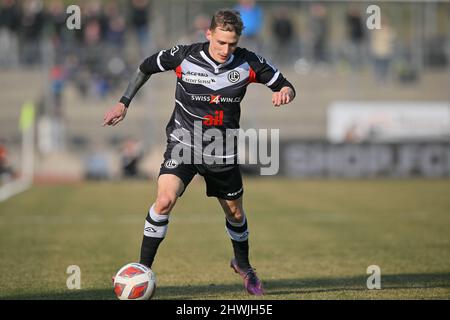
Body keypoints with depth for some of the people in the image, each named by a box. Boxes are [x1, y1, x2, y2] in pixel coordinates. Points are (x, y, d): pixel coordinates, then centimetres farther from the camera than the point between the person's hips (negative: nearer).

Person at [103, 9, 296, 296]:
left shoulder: (249, 64, -11)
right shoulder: (184, 57, -15)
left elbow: (284, 86, 1)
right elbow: (147, 67, 4)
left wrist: (285, 92, -24)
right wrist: (124, 103, 6)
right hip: (184, 143, -2)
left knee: (235, 213, 17)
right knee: (165, 200, -25)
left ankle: (243, 264, 47)